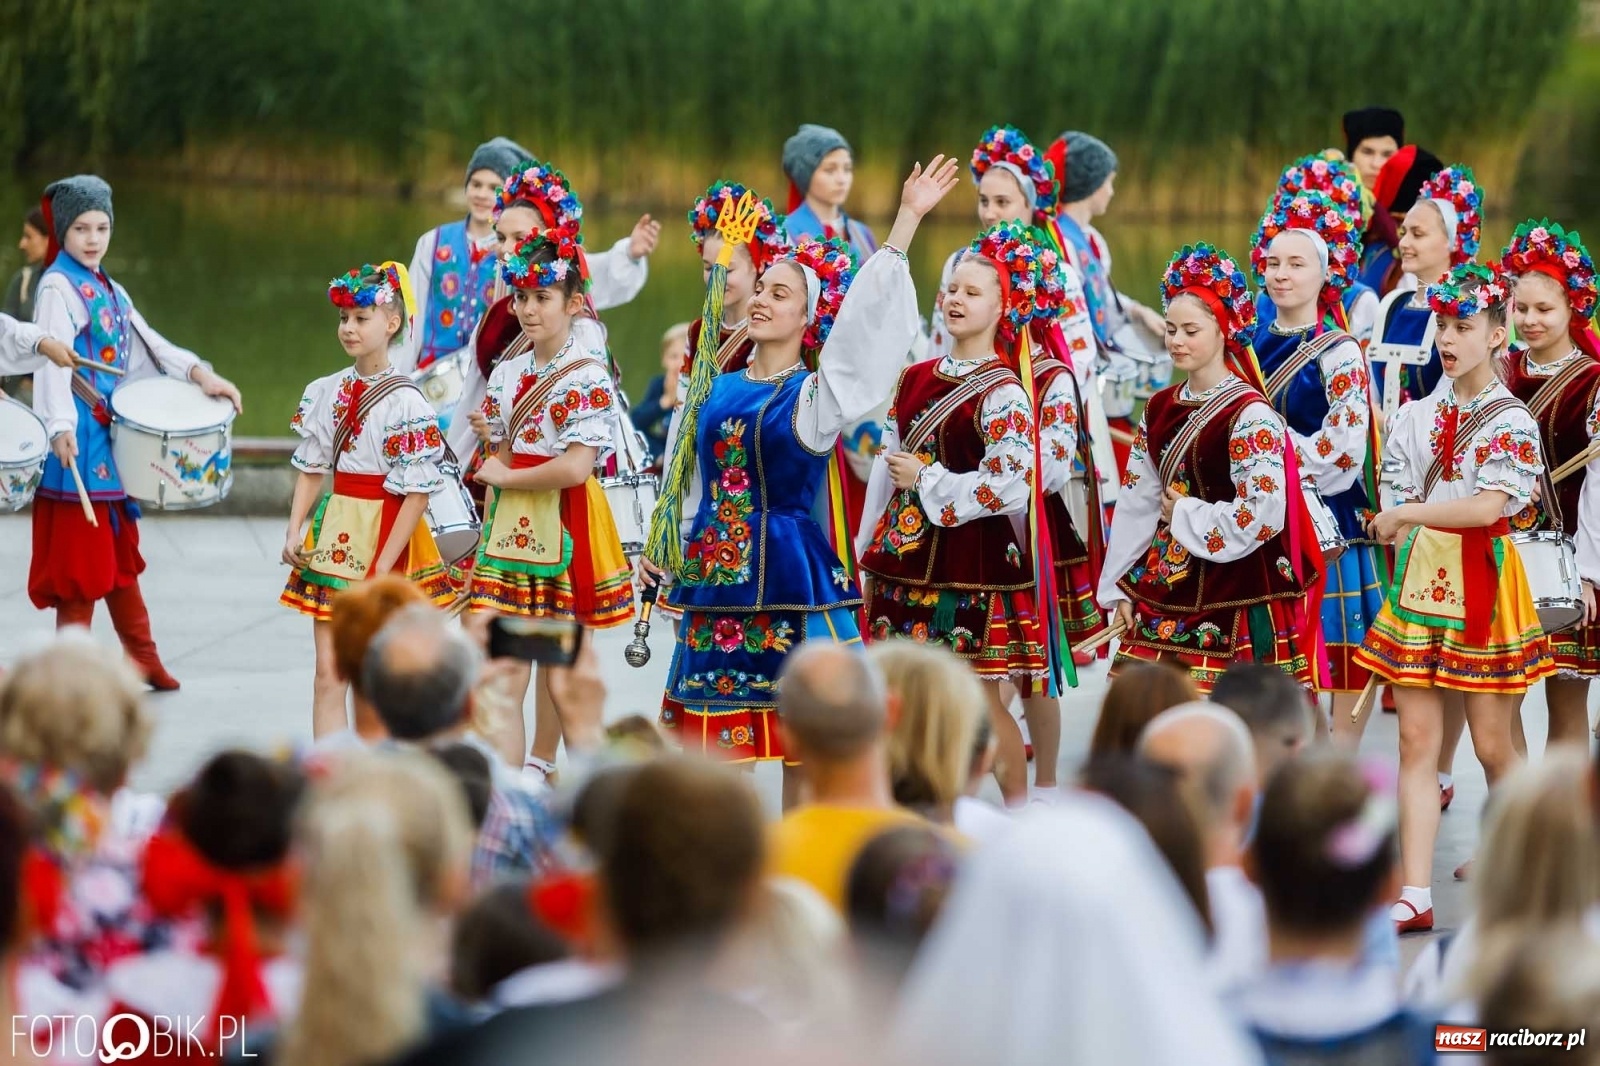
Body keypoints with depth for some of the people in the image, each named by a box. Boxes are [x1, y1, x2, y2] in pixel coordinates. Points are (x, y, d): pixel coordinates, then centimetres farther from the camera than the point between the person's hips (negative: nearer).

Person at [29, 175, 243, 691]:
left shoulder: (108, 290, 15)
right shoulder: (57, 287, -10)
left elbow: (148, 344, 16)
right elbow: (52, 358, -22)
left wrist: (199, 374, 1)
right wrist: (60, 427, -35)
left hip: (111, 432, 8)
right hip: (78, 441, -8)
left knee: (119, 549, 14)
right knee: (79, 556, -5)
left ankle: (144, 661, 20)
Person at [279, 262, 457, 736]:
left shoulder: (405, 403, -12)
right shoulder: (324, 392, 5)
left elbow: (417, 493, -13)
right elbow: (311, 469, 11)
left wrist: (383, 567, -16)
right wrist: (295, 533, -4)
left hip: (384, 535, -5)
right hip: (334, 532, 5)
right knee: (327, 673, 1)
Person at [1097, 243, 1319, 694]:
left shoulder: (1250, 415, -12)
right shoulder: (1160, 410, 11)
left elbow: (1260, 515, -19)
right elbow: (1137, 504, 14)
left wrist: (1184, 517, -9)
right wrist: (1119, 587, 11)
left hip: (1234, 596, -7)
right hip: (1167, 589, 7)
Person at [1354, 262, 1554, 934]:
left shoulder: (1510, 420, -6)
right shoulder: (1419, 416, 10)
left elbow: (1487, 506, -18)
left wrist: (1403, 516, -13)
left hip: (1480, 586, -4)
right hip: (1417, 580, 4)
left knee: (1491, 741, 3)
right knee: (1416, 739, -1)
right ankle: (1415, 893, -4)